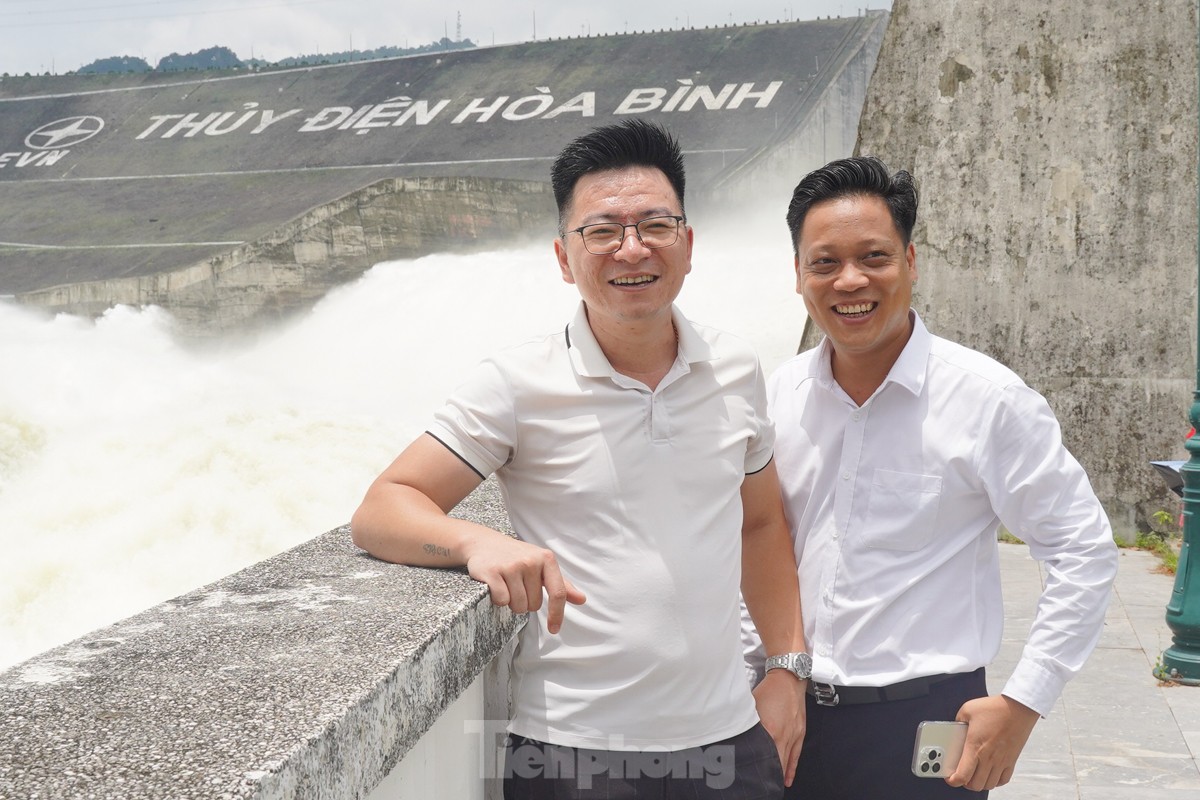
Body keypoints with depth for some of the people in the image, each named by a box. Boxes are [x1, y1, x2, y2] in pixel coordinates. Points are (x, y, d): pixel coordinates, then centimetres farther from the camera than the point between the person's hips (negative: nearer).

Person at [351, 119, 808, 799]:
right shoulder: (520, 385, -10)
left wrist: (791, 667, 9)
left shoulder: (736, 371, 2)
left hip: (729, 741, 4)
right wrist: (476, 540, -30)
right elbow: (380, 513, -11)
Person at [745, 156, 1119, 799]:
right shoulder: (778, 394, 0)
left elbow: (1084, 551, -8)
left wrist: (1022, 704, -11)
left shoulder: (988, 399, -13)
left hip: (926, 721, -4)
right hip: (792, 712, 4)